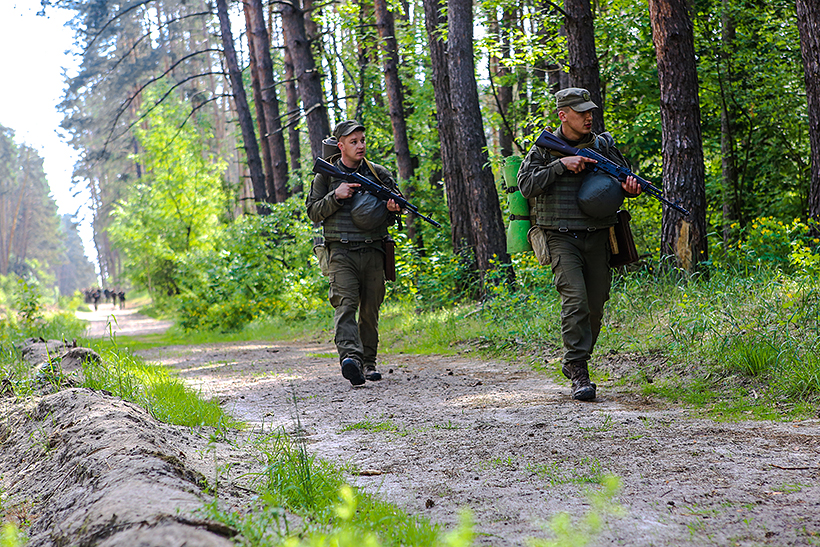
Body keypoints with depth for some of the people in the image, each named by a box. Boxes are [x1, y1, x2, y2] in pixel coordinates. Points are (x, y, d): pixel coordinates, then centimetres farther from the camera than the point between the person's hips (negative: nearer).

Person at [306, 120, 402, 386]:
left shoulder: (379, 173, 10)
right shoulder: (326, 175, 6)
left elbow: (399, 203, 19)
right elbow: (313, 212, 4)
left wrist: (394, 208, -5)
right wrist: (336, 196, -12)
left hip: (373, 252, 3)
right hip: (341, 252, -3)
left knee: (370, 310, 6)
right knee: (345, 304, -18)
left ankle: (368, 362, 19)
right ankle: (350, 357, -34)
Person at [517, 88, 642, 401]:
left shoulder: (603, 146, 10)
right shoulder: (544, 149, 1)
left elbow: (625, 179, 17)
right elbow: (526, 186, -10)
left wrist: (630, 187, -7)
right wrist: (561, 164, -17)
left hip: (597, 237, 4)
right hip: (562, 237, -4)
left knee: (595, 305, 6)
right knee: (575, 299, -18)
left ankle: (573, 363, 24)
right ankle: (578, 372, -16)